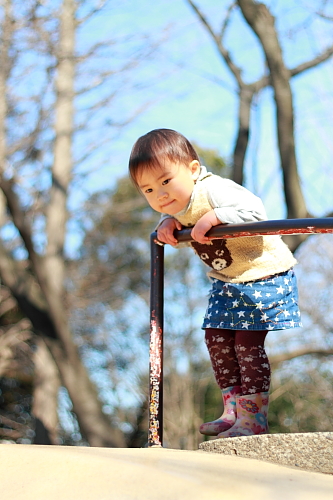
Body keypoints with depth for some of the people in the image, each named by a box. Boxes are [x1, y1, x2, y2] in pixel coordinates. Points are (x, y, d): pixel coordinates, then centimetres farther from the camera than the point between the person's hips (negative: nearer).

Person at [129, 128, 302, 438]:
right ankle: (232, 411, 16)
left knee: (248, 342, -10)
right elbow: (168, 217, 16)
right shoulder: (175, 204, -4)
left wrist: (214, 217, -43)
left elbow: (255, 211, -35)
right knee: (216, 338, 6)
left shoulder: (213, 190, -29)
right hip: (225, 281, 9)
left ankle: (253, 418, -1)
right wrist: (167, 222, -7)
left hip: (263, 274, -9)